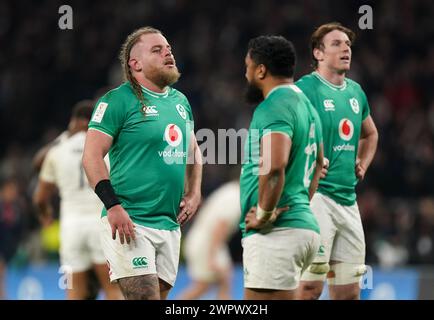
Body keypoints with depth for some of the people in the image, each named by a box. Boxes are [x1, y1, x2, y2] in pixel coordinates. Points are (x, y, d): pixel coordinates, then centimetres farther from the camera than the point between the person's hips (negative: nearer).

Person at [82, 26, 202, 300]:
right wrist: (113, 206, -20)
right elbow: (92, 156, -13)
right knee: (145, 296, -16)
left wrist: (193, 193, 15)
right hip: (130, 223, -7)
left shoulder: (180, 101, 16)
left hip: (170, 224, 7)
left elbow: (193, 149, 30)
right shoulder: (118, 100, -7)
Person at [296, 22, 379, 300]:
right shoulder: (305, 88, -8)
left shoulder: (356, 92, 15)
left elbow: (370, 134, 33)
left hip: (348, 199, 8)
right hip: (315, 193, -8)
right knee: (311, 286, -14)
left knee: (349, 292, 7)